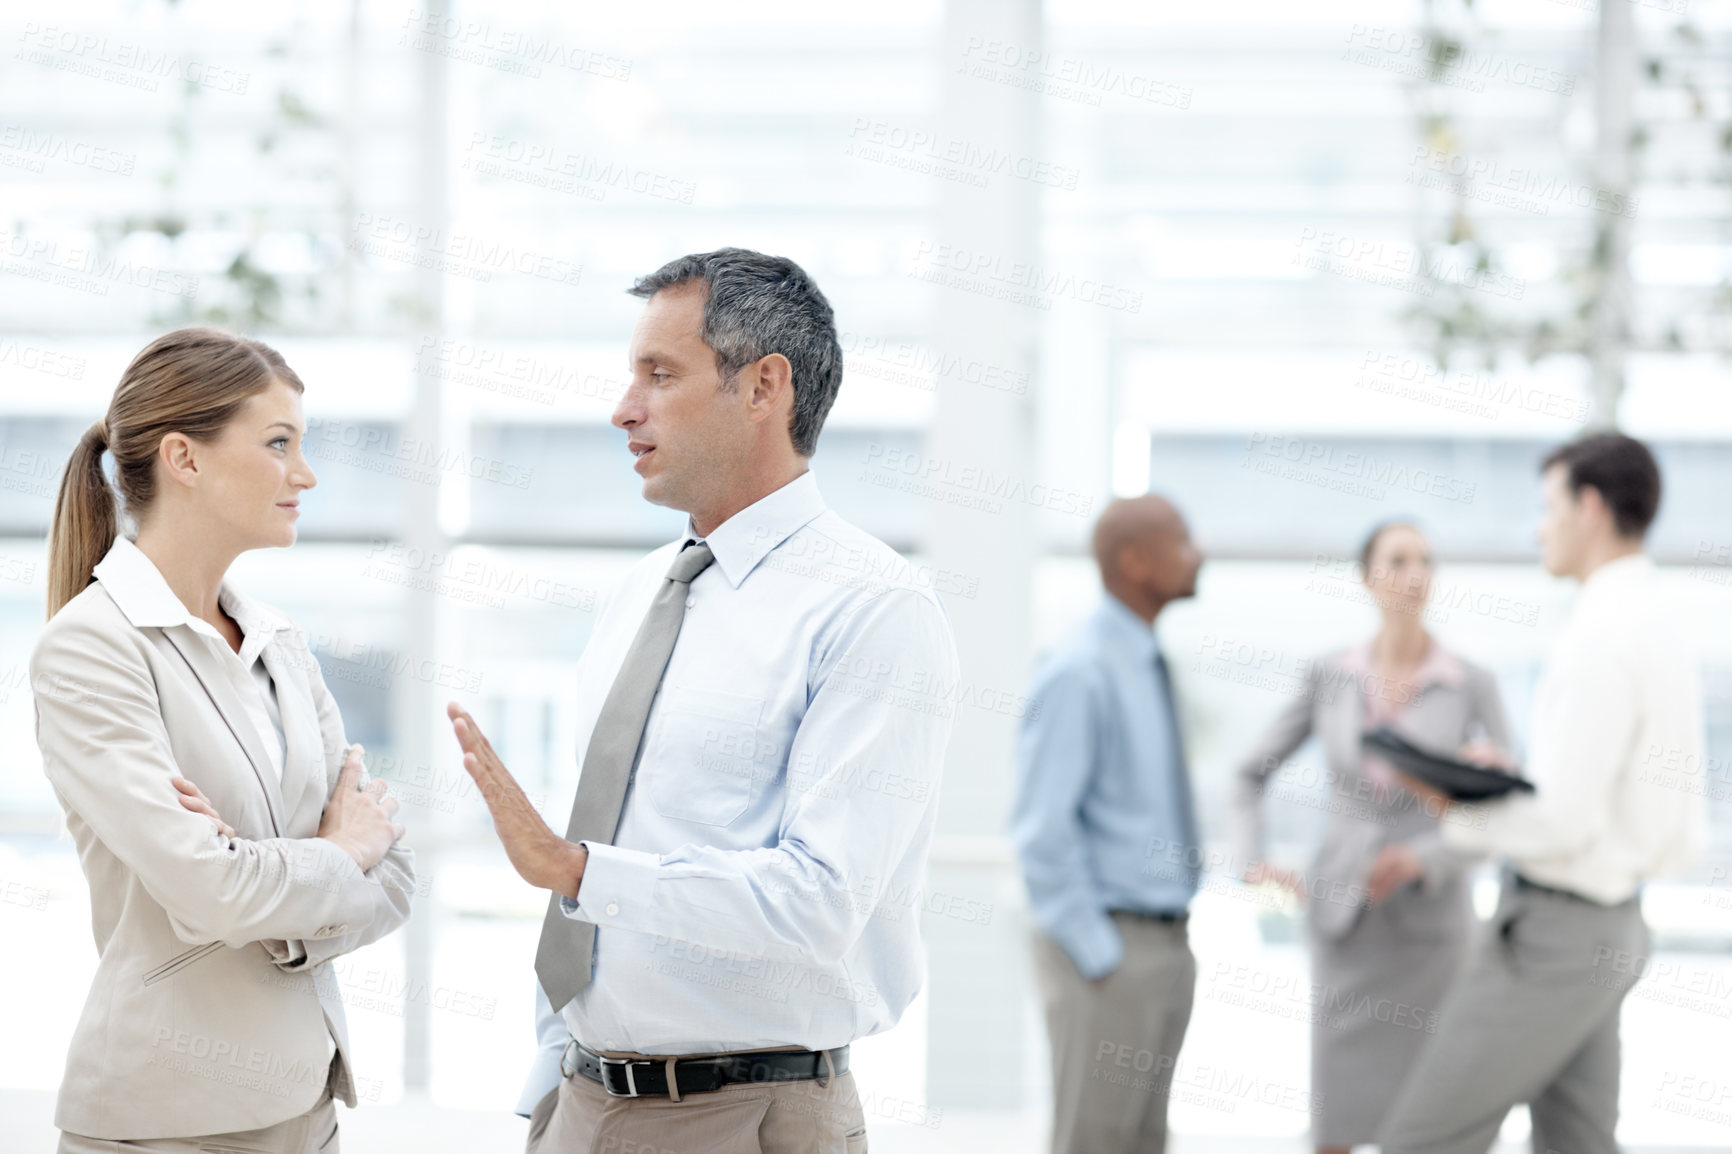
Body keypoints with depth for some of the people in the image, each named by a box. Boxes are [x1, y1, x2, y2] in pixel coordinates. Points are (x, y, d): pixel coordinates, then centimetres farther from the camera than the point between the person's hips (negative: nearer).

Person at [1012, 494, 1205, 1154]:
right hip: (1108, 951, -8)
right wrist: (1098, 953, -17)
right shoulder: (1079, 674, -14)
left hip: (1166, 944, 8)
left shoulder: (1152, 667, 12)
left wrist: (1174, 938, 17)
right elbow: (1042, 829, -18)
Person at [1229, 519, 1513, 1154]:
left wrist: (1422, 860, -21)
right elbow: (1250, 774, 12)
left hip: (1432, 919, -1)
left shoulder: (1474, 685, -5)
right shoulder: (1328, 675, 1)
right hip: (1345, 919, 1)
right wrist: (1252, 865, -6)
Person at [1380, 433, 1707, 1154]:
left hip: (1552, 932, -10)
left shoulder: (1600, 640, -19)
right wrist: (1512, 779, 9)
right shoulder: (1660, 628, 11)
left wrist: (1458, 814, -8)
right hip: (1610, 926, 10)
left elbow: (1565, 824, -23)